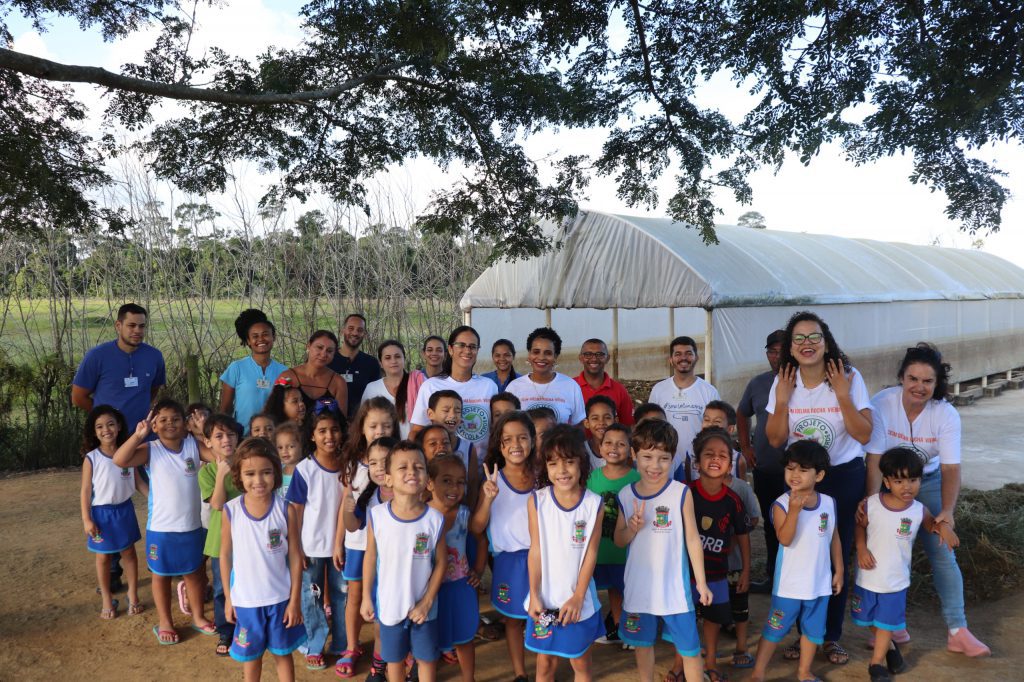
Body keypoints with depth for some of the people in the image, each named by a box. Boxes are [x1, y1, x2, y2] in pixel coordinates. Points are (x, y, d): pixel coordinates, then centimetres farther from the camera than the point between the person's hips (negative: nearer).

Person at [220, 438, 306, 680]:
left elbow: (295, 557, -7)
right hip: (245, 600, 1)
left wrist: (295, 600, -5)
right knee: (252, 655, 19)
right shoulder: (231, 511, -11)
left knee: (283, 653, 16)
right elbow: (225, 556, 0)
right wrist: (228, 598, 4)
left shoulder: (285, 509, -13)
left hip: (280, 598, 0)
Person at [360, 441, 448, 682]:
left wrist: (427, 601, -10)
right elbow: (370, 558, -3)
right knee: (394, 659, 20)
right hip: (390, 605, 0)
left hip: (423, 607, 0)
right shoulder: (377, 515, -15)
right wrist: (366, 598, 0)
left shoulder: (435, 519, -17)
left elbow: (441, 562, -7)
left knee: (427, 659, 17)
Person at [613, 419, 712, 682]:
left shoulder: (681, 493, -12)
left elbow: (692, 538, -4)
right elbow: (619, 541, 5)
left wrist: (701, 581, -1)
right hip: (639, 586, 3)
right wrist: (632, 528, -16)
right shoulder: (626, 495, -3)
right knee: (643, 643, 20)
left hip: (674, 586, -3)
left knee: (689, 647, 8)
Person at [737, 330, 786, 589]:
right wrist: (745, 447, 12)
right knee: (771, 525, 16)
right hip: (764, 468, 5)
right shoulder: (758, 383, 7)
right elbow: (742, 415, 21)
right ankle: (774, 577, 30)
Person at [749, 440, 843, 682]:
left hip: (819, 582, 4)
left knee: (813, 629, 18)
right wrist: (794, 510, -35)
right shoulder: (782, 504, -15)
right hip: (789, 583, -4)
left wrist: (839, 571, 11)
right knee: (775, 629, 4)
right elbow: (785, 539, -25)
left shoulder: (829, 503, -2)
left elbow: (834, 539, 9)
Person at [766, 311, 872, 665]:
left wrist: (842, 395, -22)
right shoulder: (783, 382, -4)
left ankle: (832, 636, 25)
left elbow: (863, 435, -13)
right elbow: (776, 440, -4)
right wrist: (782, 400, -16)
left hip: (844, 477, -2)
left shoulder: (850, 378, -11)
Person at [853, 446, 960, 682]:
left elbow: (931, 524, 10)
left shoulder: (919, 511, -12)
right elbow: (859, 526, 1)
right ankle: (889, 646, 47)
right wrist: (861, 548, -14)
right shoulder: (871, 504, -16)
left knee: (887, 623, 11)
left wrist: (943, 527, -12)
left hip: (896, 580, 0)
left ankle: (877, 662, 30)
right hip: (868, 576, 1)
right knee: (870, 620, 19)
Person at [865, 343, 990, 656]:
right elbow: (874, 460, -25)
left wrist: (947, 510, -34)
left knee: (943, 553, -2)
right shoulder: (881, 405, -26)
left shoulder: (947, 415, -20)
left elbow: (950, 468, -20)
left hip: (928, 481, 2)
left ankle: (958, 632, 7)